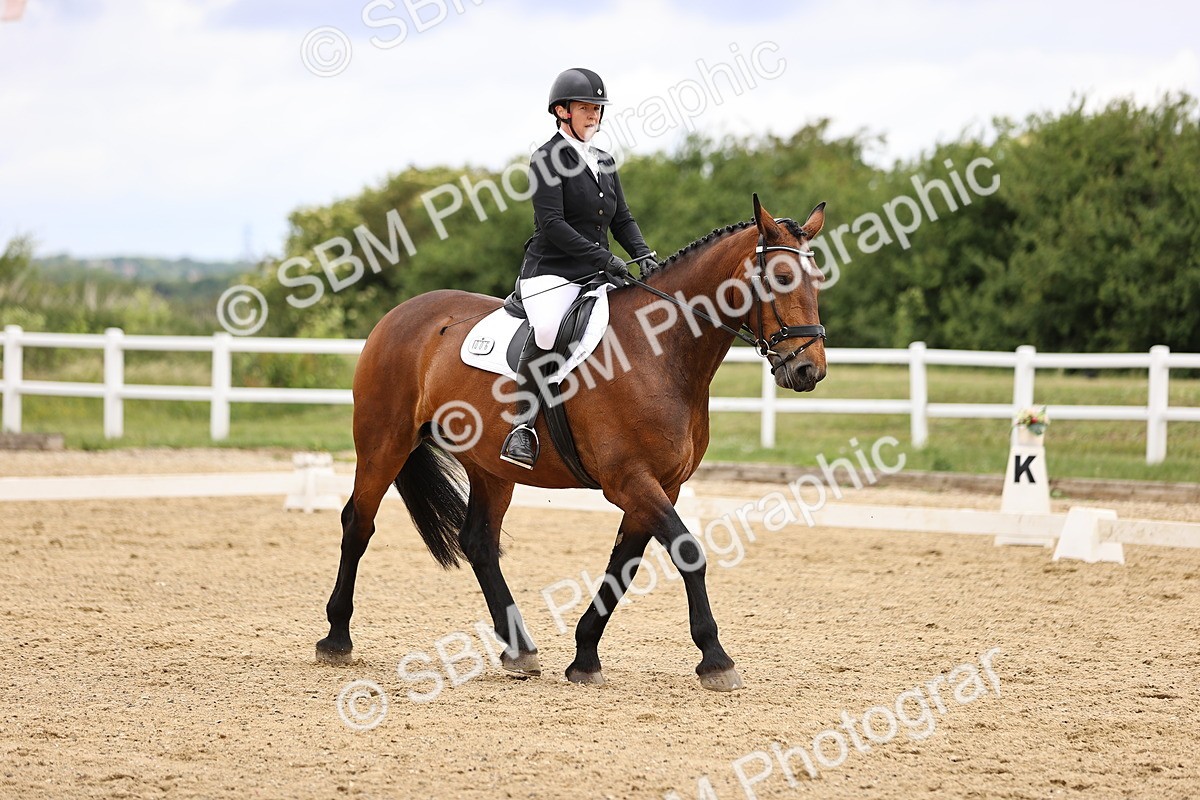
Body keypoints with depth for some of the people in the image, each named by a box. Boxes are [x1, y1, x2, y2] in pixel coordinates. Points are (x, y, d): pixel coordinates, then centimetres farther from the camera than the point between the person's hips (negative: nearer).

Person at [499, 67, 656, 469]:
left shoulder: (605, 162, 18)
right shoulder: (547, 159, -5)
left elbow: (621, 219, 19)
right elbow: (552, 223, -15)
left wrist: (644, 255, -2)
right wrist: (603, 258, -21)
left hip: (596, 276, 8)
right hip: (551, 273, -8)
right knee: (548, 329, -37)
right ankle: (523, 422, -27)